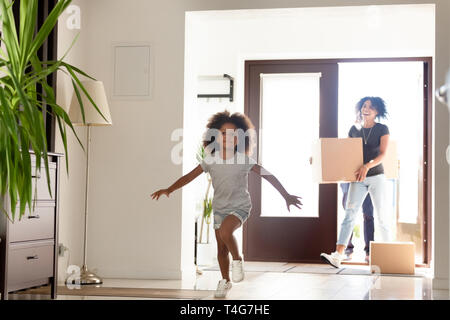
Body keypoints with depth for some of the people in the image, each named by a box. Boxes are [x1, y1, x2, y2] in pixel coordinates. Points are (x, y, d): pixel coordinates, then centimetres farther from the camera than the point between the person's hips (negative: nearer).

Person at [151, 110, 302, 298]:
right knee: (221, 248, 10)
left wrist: (286, 196, -12)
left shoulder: (244, 160, -12)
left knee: (225, 231, -31)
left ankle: (237, 260, -6)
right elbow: (189, 177, -3)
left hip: (240, 206, -4)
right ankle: (225, 281, 29)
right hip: (219, 207, 4)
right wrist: (169, 190, -13)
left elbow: (268, 176, -10)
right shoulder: (211, 160, -5)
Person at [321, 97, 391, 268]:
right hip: (358, 179, 2)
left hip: (376, 177, -2)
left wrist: (367, 166, -24)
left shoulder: (382, 129, 1)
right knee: (349, 214, -9)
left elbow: (382, 154, -9)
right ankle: (338, 255, -19)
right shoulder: (354, 130, 11)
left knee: (381, 216, 2)